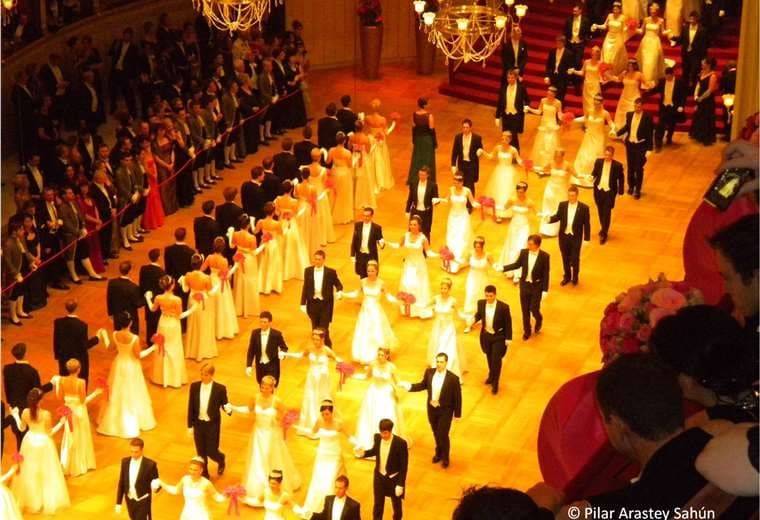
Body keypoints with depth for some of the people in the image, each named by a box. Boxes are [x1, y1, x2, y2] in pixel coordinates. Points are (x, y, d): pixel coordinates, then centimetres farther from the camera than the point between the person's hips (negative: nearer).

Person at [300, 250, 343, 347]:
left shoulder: (331, 272, -8)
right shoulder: (308, 271, 0)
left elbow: (338, 285, 2)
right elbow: (305, 287, 4)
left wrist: (339, 292, -22)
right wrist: (303, 303, 3)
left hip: (325, 304, -3)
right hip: (313, 303, 3)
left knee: (323, 329, -6)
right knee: (315, 328, 13)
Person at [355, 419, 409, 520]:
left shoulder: (400, 443, -27)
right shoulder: (377, 437, -13)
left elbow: (404, 466, -19)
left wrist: (401, 484, -18)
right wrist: (363, 453, -12)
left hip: (394, 478, -3)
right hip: (379, 476, 3)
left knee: (396, 504, 20)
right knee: (378, 504, 18)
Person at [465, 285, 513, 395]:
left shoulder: (503, 307, -24)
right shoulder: (481, 303, -14)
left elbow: (508, 323, -14)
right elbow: (478, 314, 5)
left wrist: (508, 339, -10)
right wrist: (473, 320, -17)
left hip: (499, 337, -4)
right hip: (486, 335, 4)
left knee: (496, 359, 0)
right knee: (489, 358, 23)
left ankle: (495, 383, 19)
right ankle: (491, 376, 48)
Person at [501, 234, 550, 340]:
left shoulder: (544, 256, -16)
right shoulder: (524, 252, -8)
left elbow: (546, 274, -11)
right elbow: (517, 264, 8)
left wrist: (545, 290, -11)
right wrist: (503, 268, 0)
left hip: (537, 286, -3)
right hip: (524, 285, 3)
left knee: (534, 309, 0)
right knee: (525, 310, 11)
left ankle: (539, 321, 37)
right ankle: (527, 331, 30)